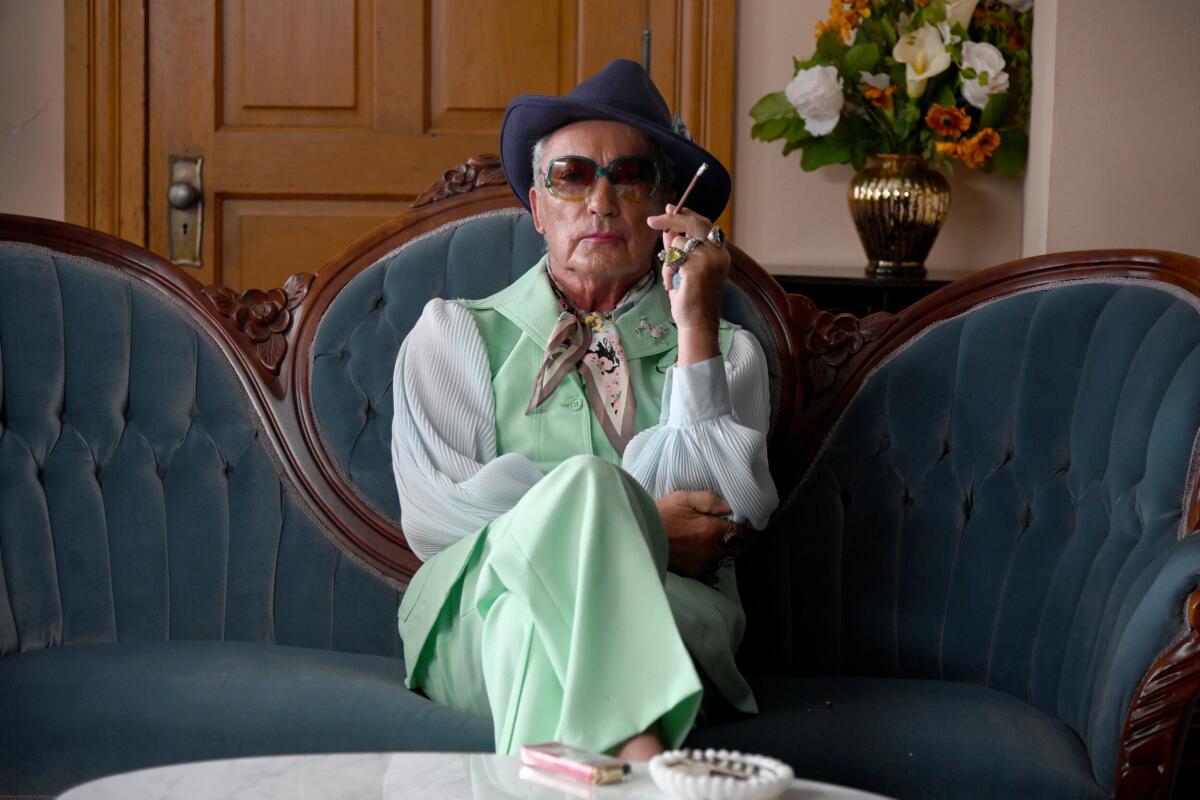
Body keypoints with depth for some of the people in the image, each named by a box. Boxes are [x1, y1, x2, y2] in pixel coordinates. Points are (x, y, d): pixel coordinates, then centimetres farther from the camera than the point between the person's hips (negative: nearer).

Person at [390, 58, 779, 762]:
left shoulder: (726, 351, 23)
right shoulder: (456, 333, 21)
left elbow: (719, 518, 2)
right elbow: (435, 513, 3)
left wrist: (697, 327, -1)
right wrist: (625, 525, -7)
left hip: (671, 619, 1)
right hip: (476, 616, -1)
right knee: (585, 480, -36)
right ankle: (640, 758, -54)